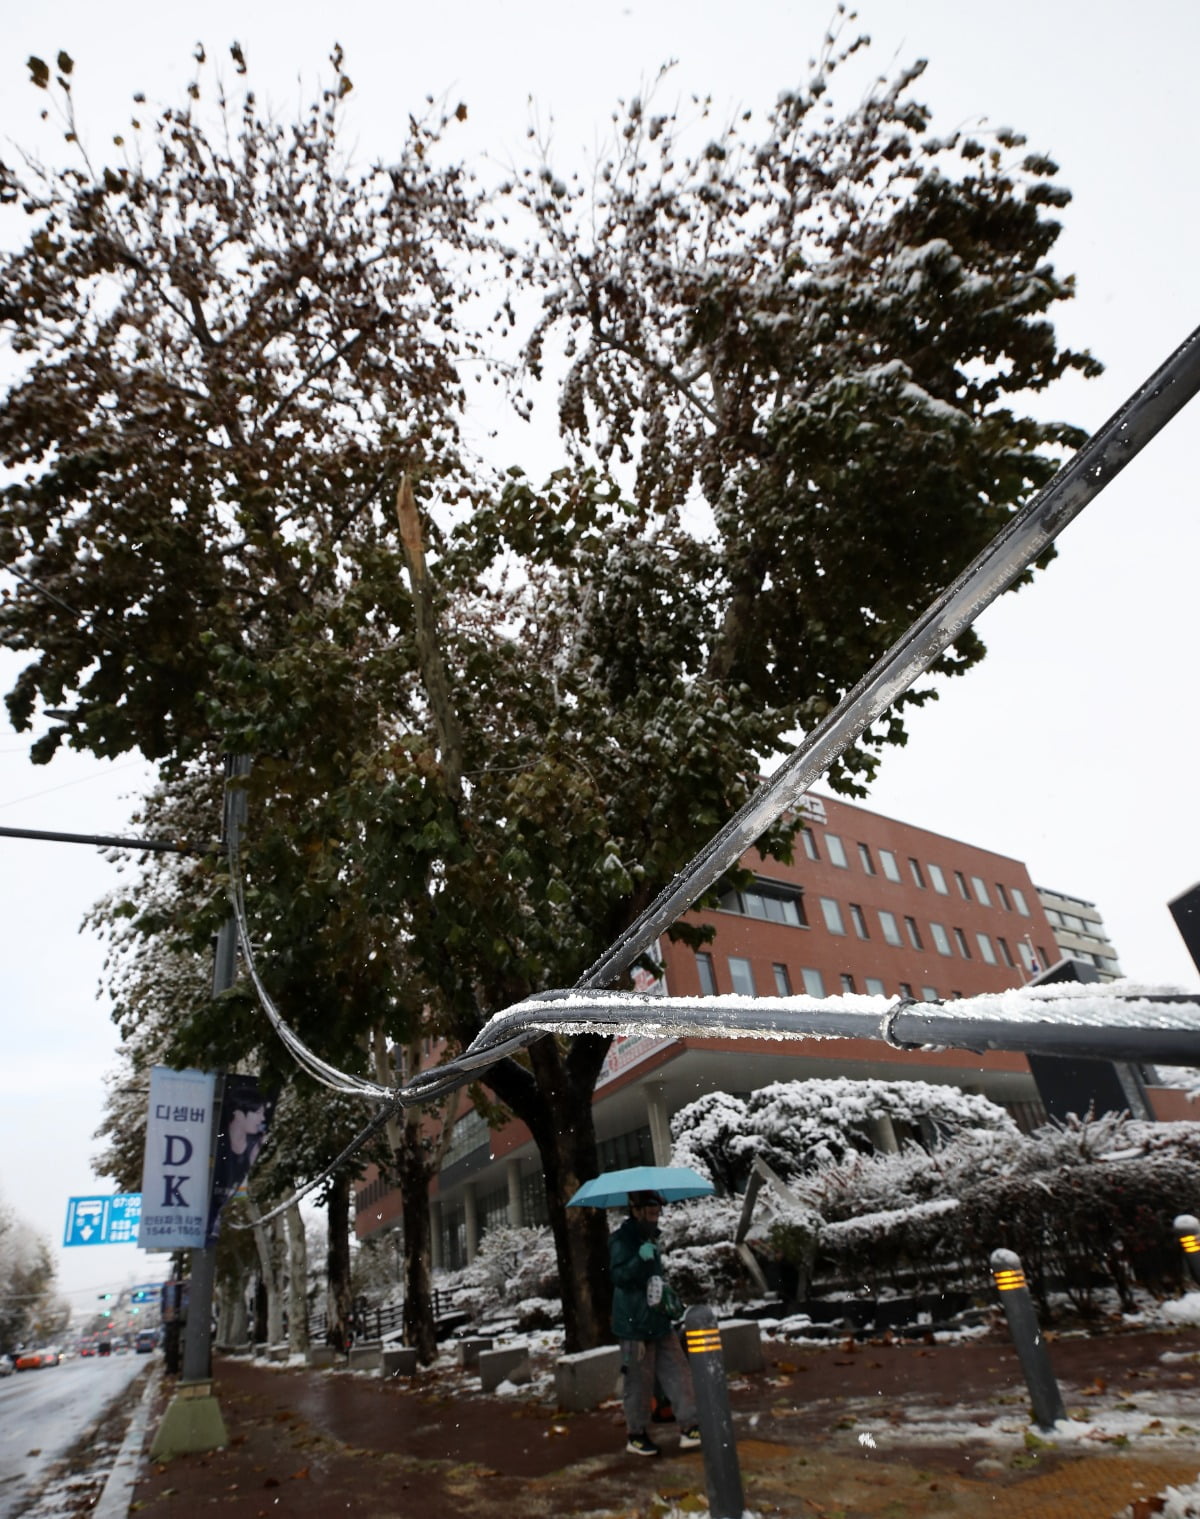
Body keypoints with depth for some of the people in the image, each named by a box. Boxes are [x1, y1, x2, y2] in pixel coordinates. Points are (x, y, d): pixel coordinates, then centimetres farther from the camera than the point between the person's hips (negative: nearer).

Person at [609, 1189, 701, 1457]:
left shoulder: (650, 1237, 12)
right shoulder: (621, 1239, -16)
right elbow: (619, 1275, -27)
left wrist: (664, 1288, 14)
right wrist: (640, 1258, -41)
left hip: (659, 1320, 8)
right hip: (634, 1324, -8)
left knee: (678, 1373, 5)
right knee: (639, 1380, 3)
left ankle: (689, 1427, 12)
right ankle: (635, 1436, 19)